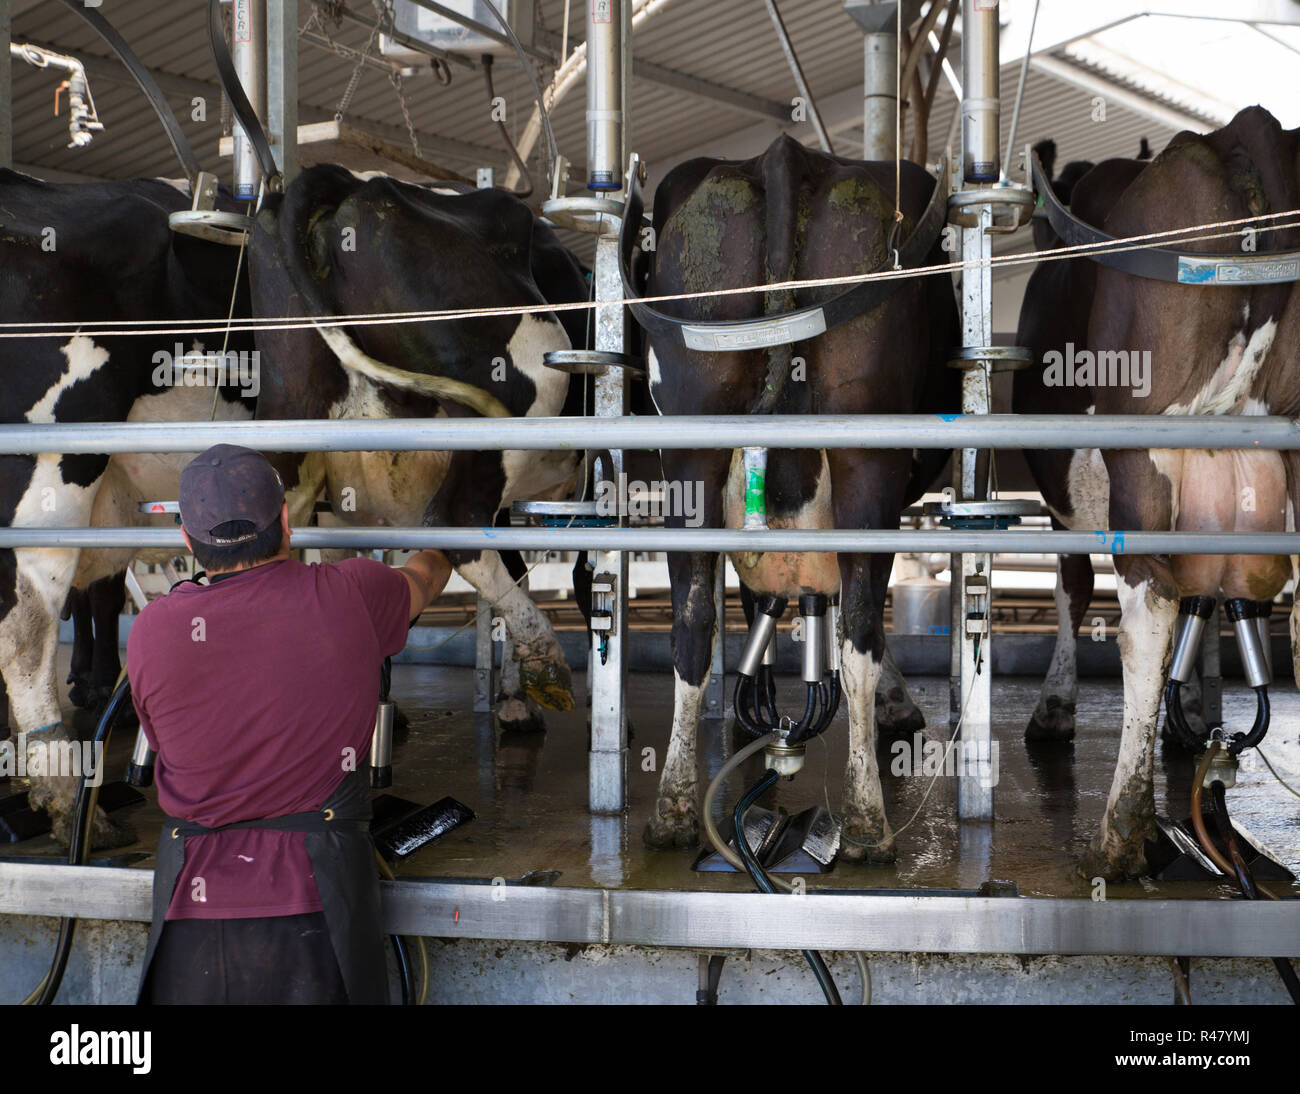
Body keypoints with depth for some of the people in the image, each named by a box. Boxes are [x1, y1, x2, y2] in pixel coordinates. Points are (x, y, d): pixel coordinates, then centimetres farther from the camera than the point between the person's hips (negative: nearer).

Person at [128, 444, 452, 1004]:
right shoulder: (352, 597, -6)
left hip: (191, 914, 1)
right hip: (319, 909, -1)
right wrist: (441, 551, 43)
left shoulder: (151, 632, -5)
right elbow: (420, 580, 19)